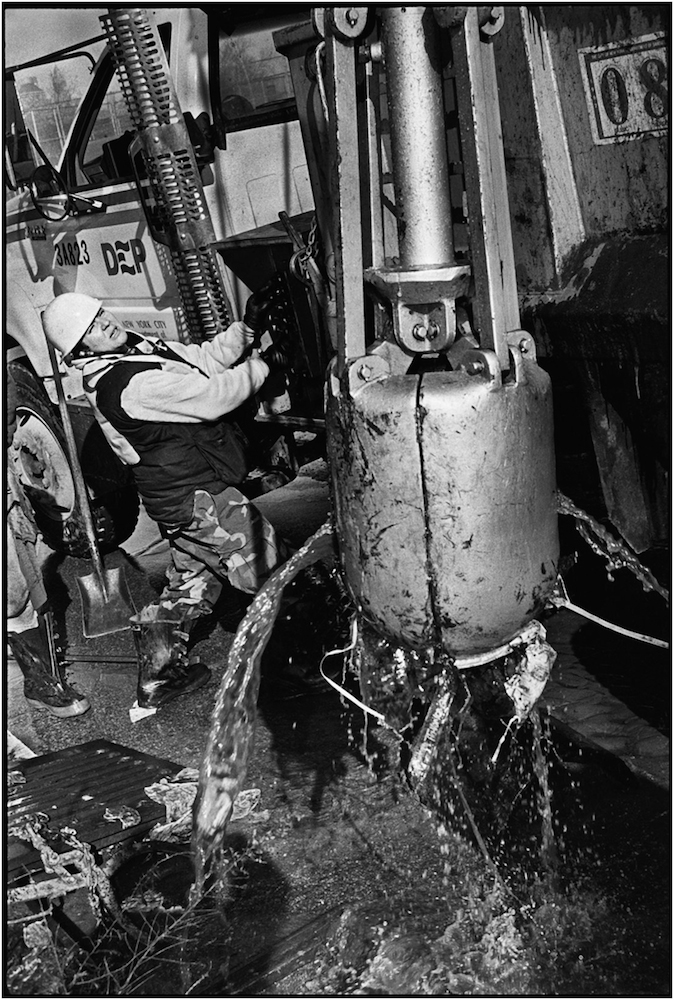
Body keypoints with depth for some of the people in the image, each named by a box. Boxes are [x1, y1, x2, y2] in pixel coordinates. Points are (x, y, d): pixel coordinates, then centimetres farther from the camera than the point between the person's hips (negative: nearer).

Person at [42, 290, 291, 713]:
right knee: (273, 570, 0)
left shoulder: (136, 347, 6)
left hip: (181, 496, 10)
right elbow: (211, 398, -25)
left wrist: (248, 326, -3)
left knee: (192, 581, 22)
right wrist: (264, 365, -13)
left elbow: (204, 359, 9)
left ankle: (160, 675, 32)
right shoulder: (129, 386, -25)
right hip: (198, 497, -10)